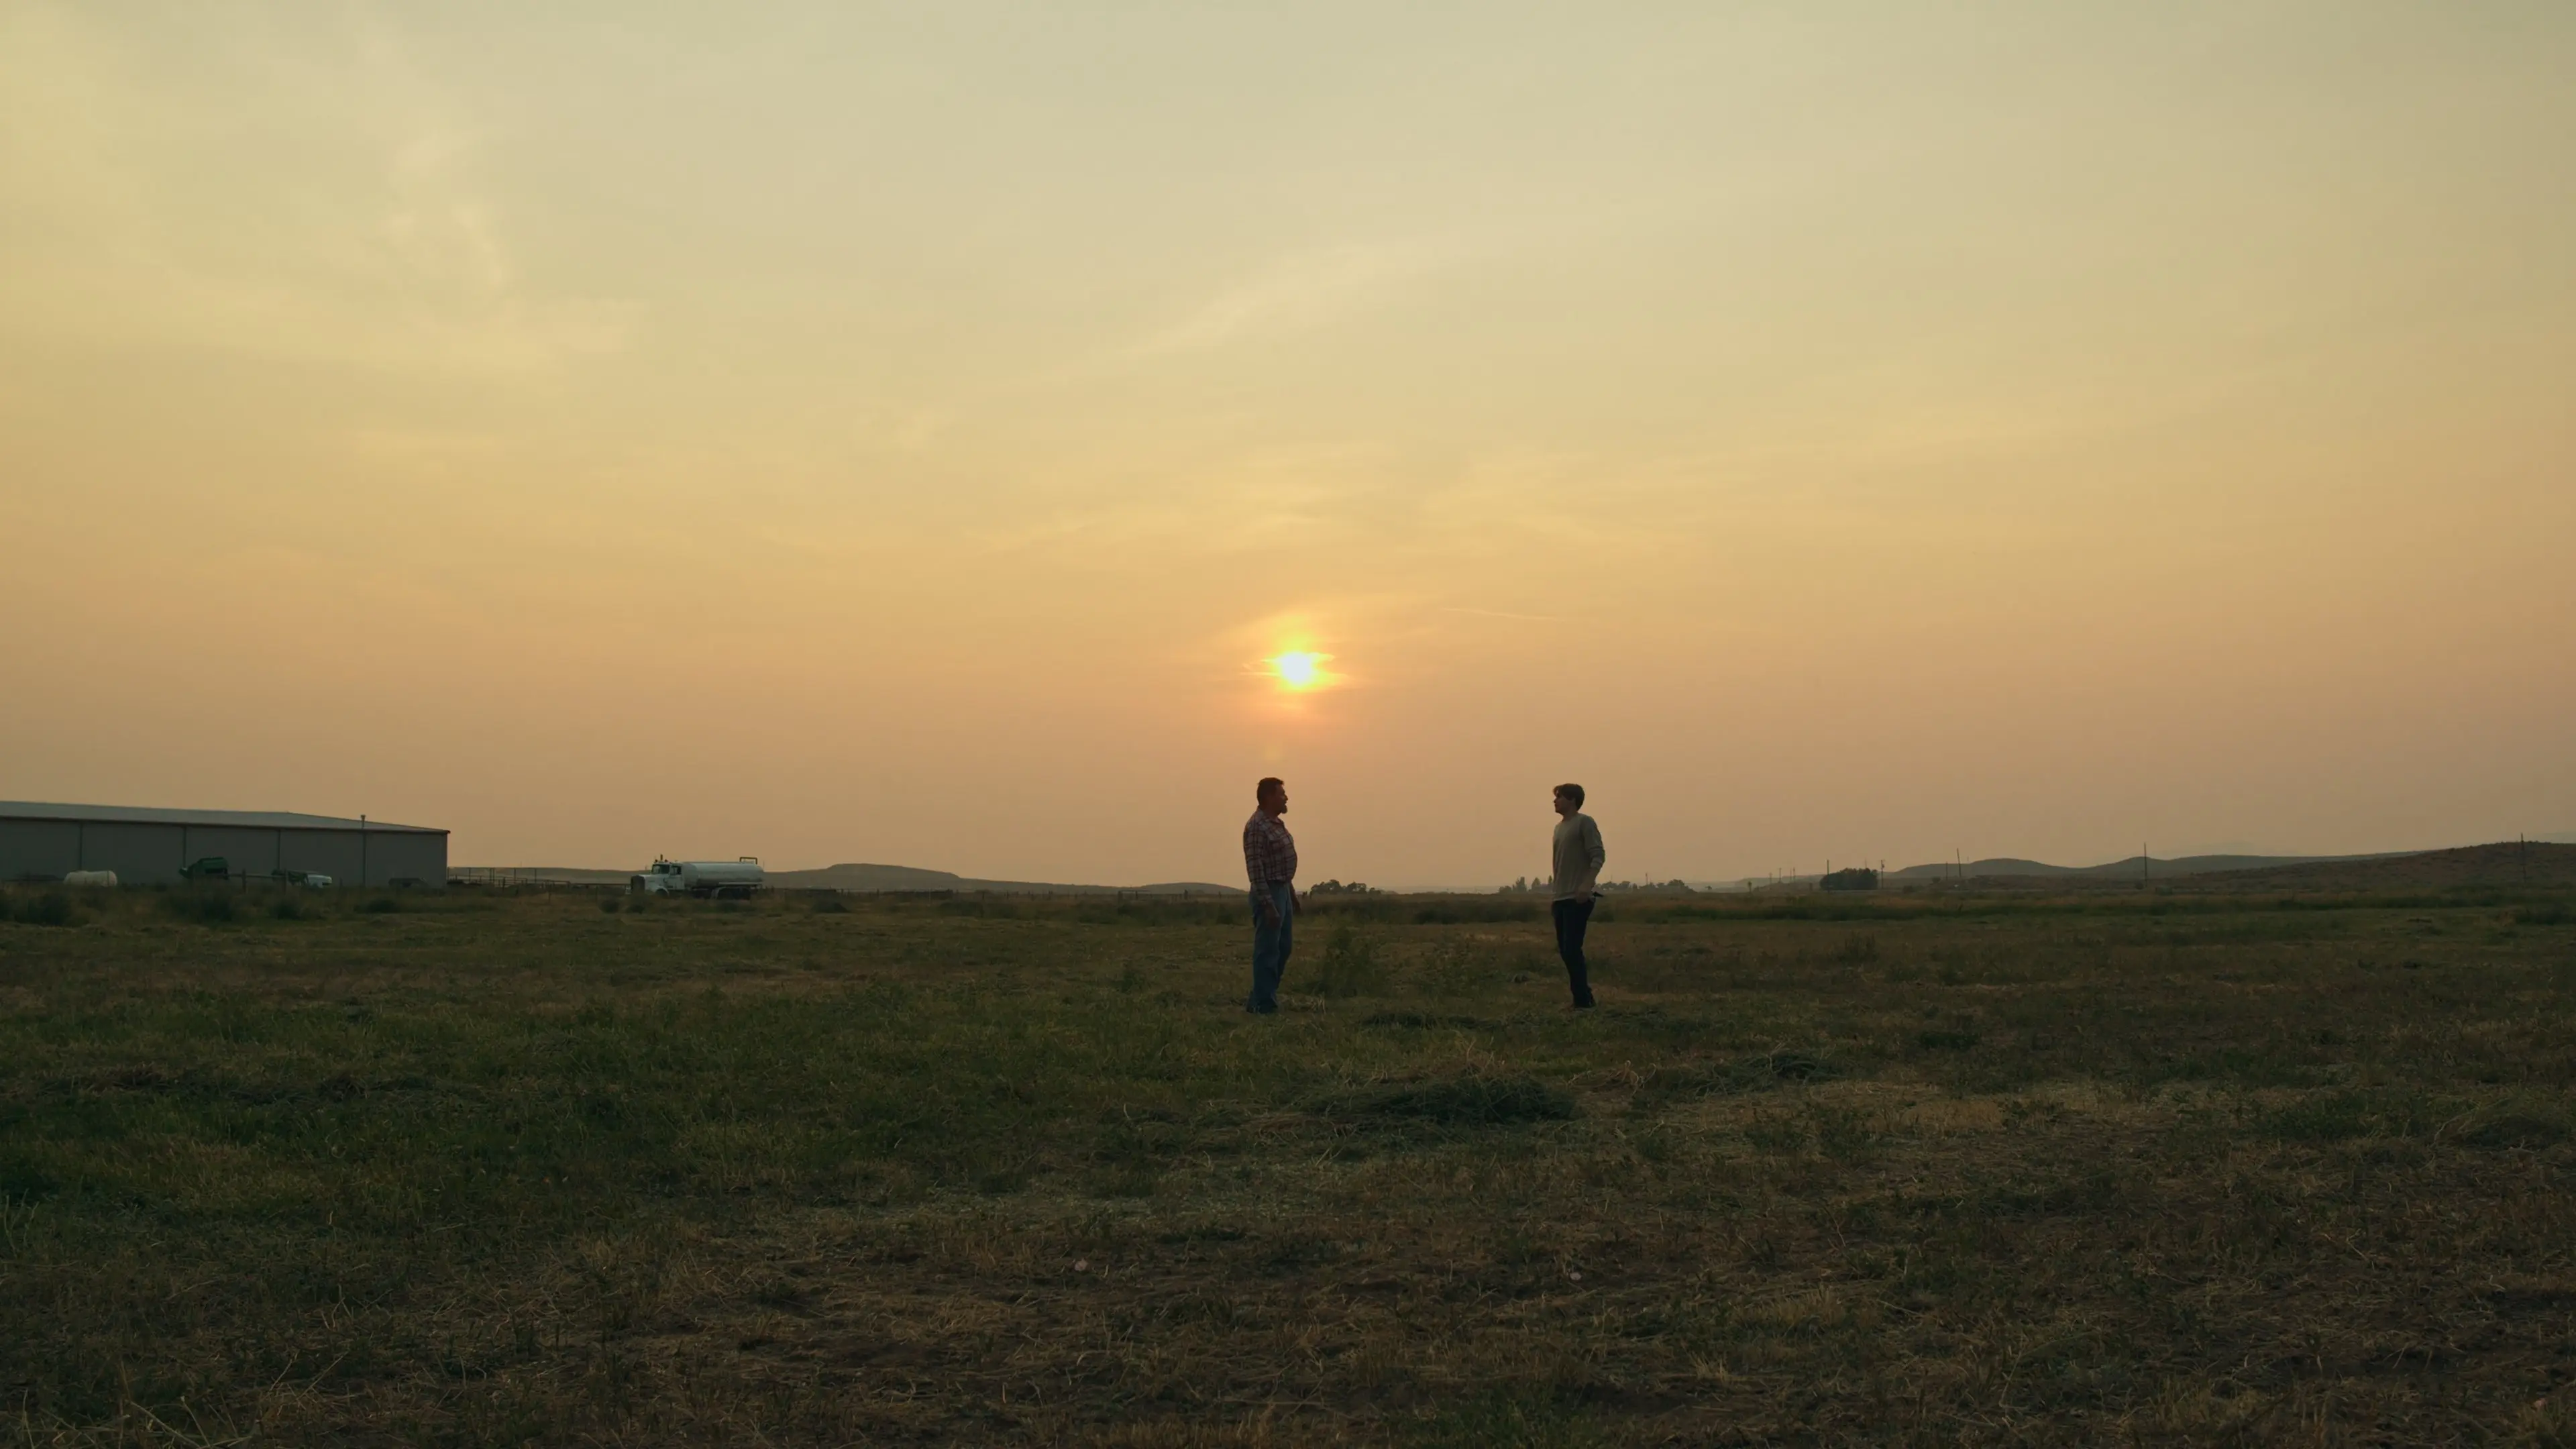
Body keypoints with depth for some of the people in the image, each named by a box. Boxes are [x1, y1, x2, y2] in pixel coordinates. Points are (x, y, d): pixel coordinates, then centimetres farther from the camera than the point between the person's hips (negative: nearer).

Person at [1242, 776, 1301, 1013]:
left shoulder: (1275, 823, 14)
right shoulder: (1256, 826, -17)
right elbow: (1255, 869, -21)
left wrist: (1292, 893, 20)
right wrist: (1268, 905, -24)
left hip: (1283, 891, 10)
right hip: (1269, 893, -10)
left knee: (1284, 947, 15)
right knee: (1268, 950, -4)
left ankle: (1262, 998, 23)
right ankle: (1263, 1005, 3)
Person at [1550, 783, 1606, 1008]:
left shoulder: (1584, 823, -5)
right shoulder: (1560, 827, 19)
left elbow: (1598, 856, -13)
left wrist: (1587, 885, -26)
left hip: (1578, 899, -8)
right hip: (1562, 899, 8)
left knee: (1572, 949, -13)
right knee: (1565, 950, 7)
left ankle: (1583, 1001, -8)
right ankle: (1583, 997, 14)